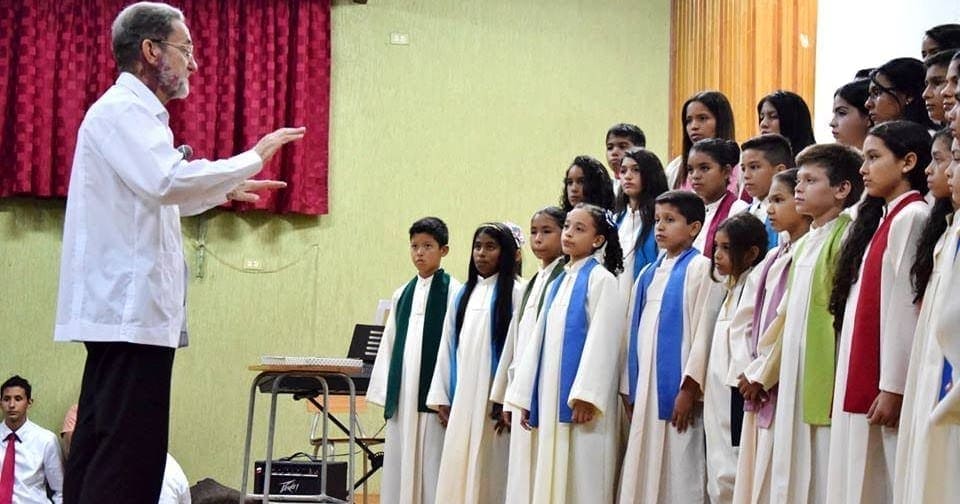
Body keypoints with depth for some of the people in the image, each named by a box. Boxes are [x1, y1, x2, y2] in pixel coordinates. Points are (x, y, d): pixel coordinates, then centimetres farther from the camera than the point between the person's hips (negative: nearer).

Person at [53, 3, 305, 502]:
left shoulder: (135, 113, 22)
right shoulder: (121, 110, -10)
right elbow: (167, 181, -26)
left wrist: (226, 190, 33)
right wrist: (253, 158, -16)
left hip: (122, 311, 11)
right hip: (130, 311, -11)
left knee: (97, 453, 11)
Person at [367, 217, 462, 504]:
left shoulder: (453, 292, -2)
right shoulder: (402, 295, 15)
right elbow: (388, 346, 16)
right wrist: (385, 394, 9)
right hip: (402, 397, 6)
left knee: (432, 474, -6)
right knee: (400, 472, 6)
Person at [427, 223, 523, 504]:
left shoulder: (514, 292, -2)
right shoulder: (463, 296, 16)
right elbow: (447, 346, 14)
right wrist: (441, 397, 7)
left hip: (494, 401, -5)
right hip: (461, 399, 5)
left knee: (490, 477, -4)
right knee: (458, 473, 1)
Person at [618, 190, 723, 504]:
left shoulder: (700, 268, -4)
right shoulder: (649, 274, 16)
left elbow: (703, 332, -10)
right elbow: (635, 331, 16)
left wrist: (690, 388, -16)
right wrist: (629, 389, 11)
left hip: (676, 388, -7)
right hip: (644, 390, 7)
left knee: (678, 476, -6)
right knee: (643, 472, 7)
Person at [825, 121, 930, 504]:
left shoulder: (911, 218, -9)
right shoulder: (879, 218, 18)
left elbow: (907, 307, -16)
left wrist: (893, 387, -18)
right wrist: (852, 386, 12)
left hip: (883, 385, -9)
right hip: (859, 384, 9)